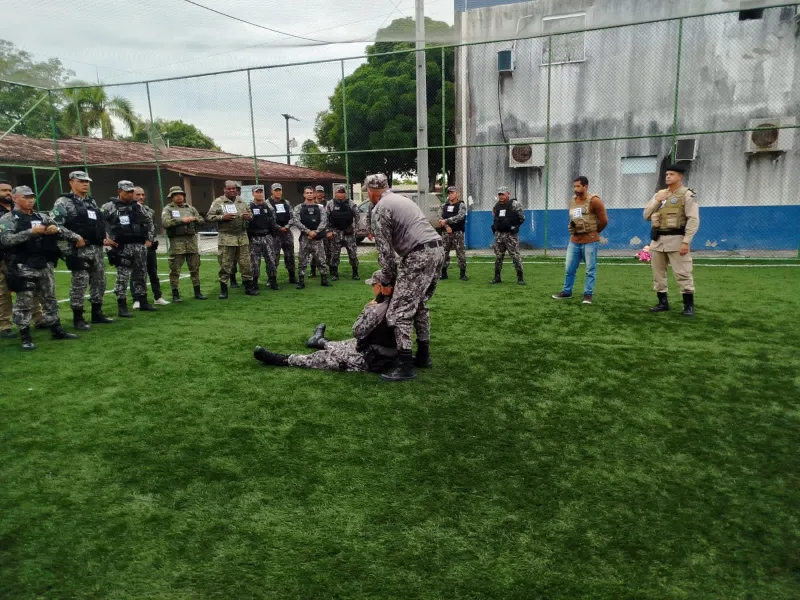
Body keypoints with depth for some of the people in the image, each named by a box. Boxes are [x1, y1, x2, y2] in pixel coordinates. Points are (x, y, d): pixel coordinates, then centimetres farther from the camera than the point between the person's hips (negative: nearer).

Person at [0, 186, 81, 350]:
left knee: (50, 299, 14)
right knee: (24, 303, -1)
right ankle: (26, 338, 6)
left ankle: (57, 330, 24)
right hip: (22, 268, -6)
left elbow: (61, 230, 17)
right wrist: (31, 232, -23)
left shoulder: (41, 217, 13)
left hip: (45, 265, 6)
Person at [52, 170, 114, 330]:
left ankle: (97, 314, 23)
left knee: (99, 281, 11)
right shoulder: (63, 202, -6)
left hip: (97, 248, 8)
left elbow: (100, 223, 26)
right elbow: (55, 226, -13)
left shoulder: (91, 201, 18)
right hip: (79, 249, -7)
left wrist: (104, 238, 11)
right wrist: (67, 249, -17)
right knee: (80, 283, -5)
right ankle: (78, 318, 5)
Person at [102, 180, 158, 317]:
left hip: (140, 246, 5)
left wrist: (149, 239, 11)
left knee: (140, 275, 13)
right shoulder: (109, 207, -3)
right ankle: (122, 307, 1)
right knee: (122, 277, -4)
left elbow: (149, 222, 19)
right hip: (122, 247, -5)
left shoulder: (137, 206, 12)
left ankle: (143, 302, 23)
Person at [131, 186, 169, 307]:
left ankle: (158, 297, 21)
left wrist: (153, 240, 9)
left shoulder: (150, 211, 14)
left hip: (149, 246, 6)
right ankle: (136, 300, 8)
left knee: (153, 272, 12)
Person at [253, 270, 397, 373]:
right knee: (344, 346, 31)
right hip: (388, 355, 8)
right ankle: (320, 341, 60)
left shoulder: (377, 310, -28)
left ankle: (281, 359, 14)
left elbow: (357, 332, -16)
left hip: (372, 360, -7)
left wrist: (367, 308, -7)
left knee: (328, 357, 3)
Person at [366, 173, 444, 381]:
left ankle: (405, 366, -5)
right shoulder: (402, 199, 26)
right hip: (437, 250, 10)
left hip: (419, 255, -10)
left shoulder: (380, 208, -2)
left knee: (400, 311, -5)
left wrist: (388, 278, 7)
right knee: (420, 304, 21)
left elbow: (384, 249, -4)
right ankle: (423, 356, 27)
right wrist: (392, 274, 22)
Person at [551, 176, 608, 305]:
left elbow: (604, 220, -6)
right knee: (569, 268, 10)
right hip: (574, 241, 6)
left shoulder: (594, 201, -10)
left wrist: (593, 232, 6)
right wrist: (572, 227, 7)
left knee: (590, 269, 1)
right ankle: (566, 291, 23)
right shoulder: (572, 201, 10)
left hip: (590, 241, -6)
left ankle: (588, 294, 8)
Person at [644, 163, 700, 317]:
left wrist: (686, 242, -19)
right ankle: (663, 303, 19)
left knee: (683, 274, -7)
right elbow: (646, 216, 12)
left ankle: (689, 305, 0)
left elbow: (693, 220, -11)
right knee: (658, 273, 9)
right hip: (657, 240, 6)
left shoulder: (687, 194, -3)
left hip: (676, 239, -6)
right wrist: (657, 201, -3)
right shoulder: (659, 194, 15)